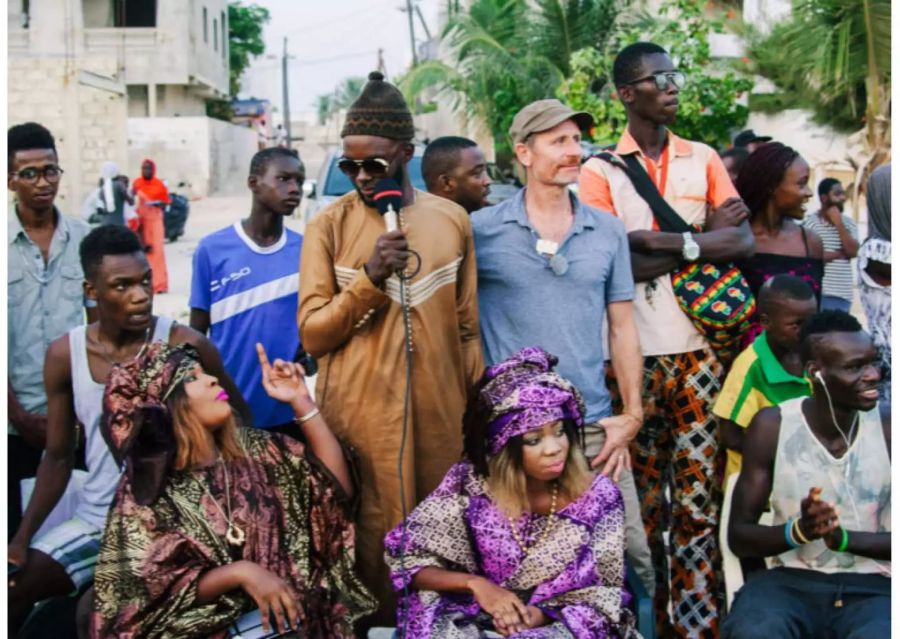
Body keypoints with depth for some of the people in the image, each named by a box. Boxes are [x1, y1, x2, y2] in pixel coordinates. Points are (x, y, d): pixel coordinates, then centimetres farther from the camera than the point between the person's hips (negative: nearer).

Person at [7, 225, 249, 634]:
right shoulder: (64, 355, -3)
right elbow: (58, 458, 6)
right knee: (10, 590, -4)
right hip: (96, 521, 4)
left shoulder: (184, 346, -13)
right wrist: (22, 537, -4)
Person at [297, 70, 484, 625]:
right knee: (371, 547, 2)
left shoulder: (453, 220, 5)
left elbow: (468, 327, 10)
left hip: (440, 414, 3)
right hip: (360, 416, -2)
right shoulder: (329, 226, -2)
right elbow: (312, 335, -6)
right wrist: (370, 278, -18)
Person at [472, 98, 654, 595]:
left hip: (595, 427, 3)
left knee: (631, 559, 2)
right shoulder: (482, 231, -2)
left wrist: (632, 414, 3)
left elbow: (622, 328, 10)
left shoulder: (608, 232, 8)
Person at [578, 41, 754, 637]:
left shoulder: (703, 158, 12)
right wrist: (704, 240, -8)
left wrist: (669, 243, -12)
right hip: (634, 355, -2)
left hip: (700, 348, 2)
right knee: (643, 499, 5)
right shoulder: (600, 169, 2)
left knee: (698, 497, 2)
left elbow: (744, 240, 0)